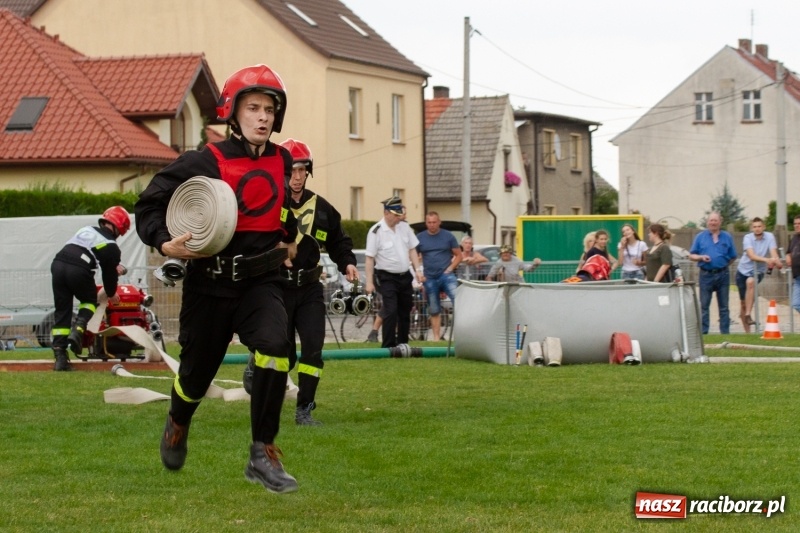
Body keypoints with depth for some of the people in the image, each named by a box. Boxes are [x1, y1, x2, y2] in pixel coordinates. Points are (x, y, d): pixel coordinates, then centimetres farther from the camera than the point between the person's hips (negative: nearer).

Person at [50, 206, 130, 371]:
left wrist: (114, 266, 53)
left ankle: (60, 357, 3)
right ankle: (77, 331, -4)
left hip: (58, 264, 5)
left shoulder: (88, 229, 26)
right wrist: (112, 295, 34)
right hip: (78, 270, -5)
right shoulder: (111, 246, 9)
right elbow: (109, 274, 17)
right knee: (89, 301, 23)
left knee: (62, 310, 10)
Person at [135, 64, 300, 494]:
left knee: (275, 346, -25)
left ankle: (263, 455, -17)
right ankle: (178, 424, 49)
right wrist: (164, 243, -23)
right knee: (197, 371, 11)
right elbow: (149, 205, -8)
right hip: (210, 284, -2)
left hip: (260, 281, 2)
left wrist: (290, 239, 18)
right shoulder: (205, 163, -13)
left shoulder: (282, 161, 2)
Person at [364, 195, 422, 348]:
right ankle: (388, 347, -10)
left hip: (405, 276, 6)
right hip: (387, 277, -6)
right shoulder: (376, 231, -13)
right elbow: (370, 258, -12)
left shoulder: (404, 227, 5)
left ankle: (403, 344, 25)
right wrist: (369, 282, -15)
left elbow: (412, 249, 14)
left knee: (405, 311, 13)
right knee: (390, 311, -14)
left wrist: (418, 269, 3)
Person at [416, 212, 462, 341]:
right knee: (434, 311, 8)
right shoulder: (420, 238, 6)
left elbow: (458, 255, 6)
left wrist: (450, 268, -7)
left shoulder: (448, 236, 2)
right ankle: (436, 337, 14)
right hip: (429, 279, 2)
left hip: (446, 275, -2)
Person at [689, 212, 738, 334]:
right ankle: (703, 332, 2)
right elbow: (691, 255, 5)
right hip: (706, 274, -1)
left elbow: (732, 257, 11)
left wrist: (724, 265, -1)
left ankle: (725, 332, 9)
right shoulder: (700, 237, 6)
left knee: (723, 306, 5)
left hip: (723, 275, 1)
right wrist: (701, 257, -12)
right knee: (704, 306, 0)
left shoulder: (727, 237, 8)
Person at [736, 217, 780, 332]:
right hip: (744, 270, 1)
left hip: (758, 271, -1)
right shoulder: (747, 238, -13)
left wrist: (776, 261, -43)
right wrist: (766, 260, -43)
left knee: (750, 282, -35)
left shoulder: (769, 237, -7)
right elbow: (752, 256, -27)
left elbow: (773, 252, -20)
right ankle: (747, 331, 20)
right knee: (743, 302, 4)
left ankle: (747, 314, -30)